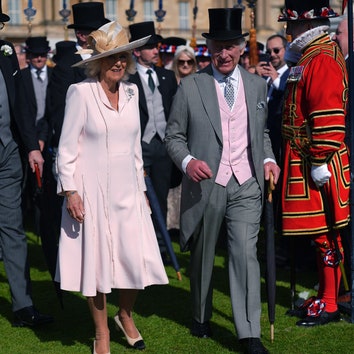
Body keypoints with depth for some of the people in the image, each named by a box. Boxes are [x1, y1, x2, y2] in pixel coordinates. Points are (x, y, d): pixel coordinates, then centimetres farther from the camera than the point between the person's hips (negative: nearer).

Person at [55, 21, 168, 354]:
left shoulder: (131, 91, 7)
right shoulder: (81, 92, -9)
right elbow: (67, 147, -7)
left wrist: (141, 187, 14)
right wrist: (70, 191, -12)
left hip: (127, 189, 4)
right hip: (92, 190, -4)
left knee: (136, 258, 0)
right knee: (97, 261, 3)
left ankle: (125, 316, 27)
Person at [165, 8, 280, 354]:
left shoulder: (257, 85, 8)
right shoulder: (190, 87, -2)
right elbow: (173, 135, 2)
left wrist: (268, 159, 2)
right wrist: (187, 161, -17)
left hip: (246, 186, 1)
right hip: (205, 185, -1)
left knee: (246, 253, -9)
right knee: (202, 256, 13)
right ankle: (201, 317, 34)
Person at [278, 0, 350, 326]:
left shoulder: (321, 61, -18)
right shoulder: (314, 56, 14)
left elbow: (329, 118, -24)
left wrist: (320, 162, -23)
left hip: (318, 165, -10)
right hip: (306, 162, 10)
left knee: (325, 233, -3)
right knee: (322, 232, 15)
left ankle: (329, 305, 5)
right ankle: (326, 296, 24)